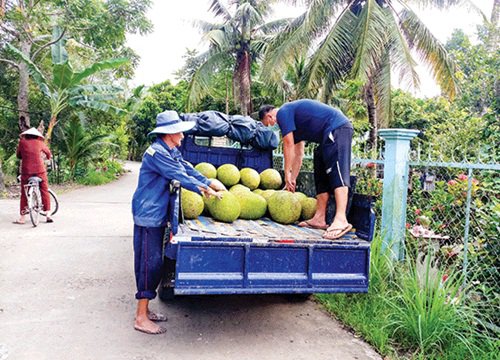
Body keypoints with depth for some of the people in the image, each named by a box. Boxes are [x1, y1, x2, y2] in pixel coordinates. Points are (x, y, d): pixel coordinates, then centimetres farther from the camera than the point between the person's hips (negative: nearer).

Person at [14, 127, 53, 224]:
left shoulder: (22, 142, 3)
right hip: (40, 171, 0)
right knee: (44, 192, 8)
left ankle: (22, 218, 9)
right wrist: (48, 158, 41)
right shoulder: (39, 142, 4)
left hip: (26, 171, 0)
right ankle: (48, 215, 4)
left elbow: (18, 155, 12)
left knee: (24, 194, 8)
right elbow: (48, 153, 19)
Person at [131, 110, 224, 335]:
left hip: (158, 215, 10)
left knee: (152, 263, 15)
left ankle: (144, 310, 26)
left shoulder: (172, 152, 13)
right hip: (149, 215, -10)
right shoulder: (157, 153, -18)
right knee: (150, 263, -6)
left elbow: (188, 169, 10)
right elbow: (180, 176, -21)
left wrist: (210, 183, 0)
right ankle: (141, 318, 3)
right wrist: (206, 190, -15)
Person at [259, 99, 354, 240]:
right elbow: (298, 154, 26)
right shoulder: (293, 119, 25)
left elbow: (289, 145, -7)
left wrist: (287, 173, 1)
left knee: (336, 173, -21)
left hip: (336, 128, -10)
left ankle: (341, 220, -30)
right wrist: (292, 179, 27)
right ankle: (319, 218, 10)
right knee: (321, 177, 10)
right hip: (331, 134, 10)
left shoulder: (283, 113, -4)